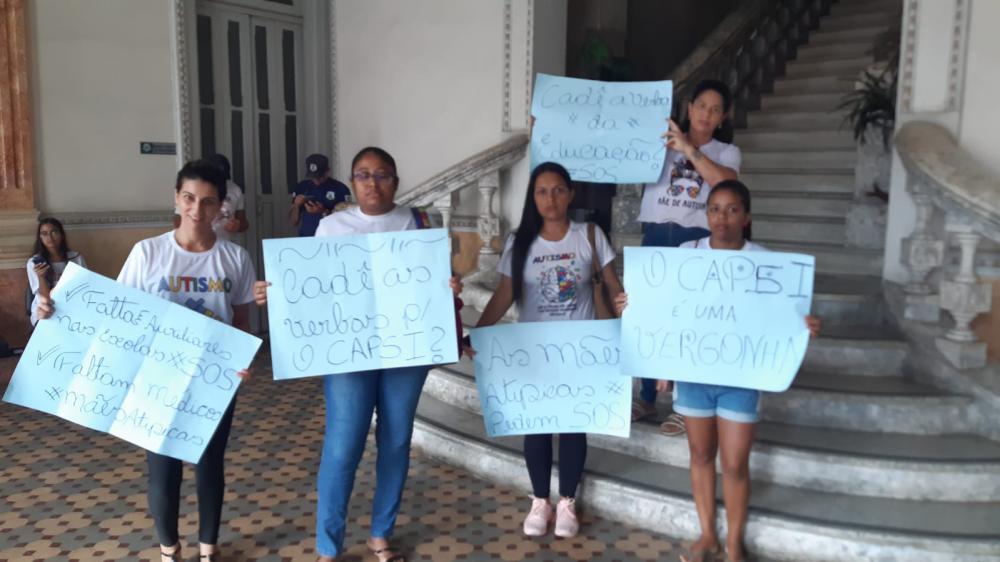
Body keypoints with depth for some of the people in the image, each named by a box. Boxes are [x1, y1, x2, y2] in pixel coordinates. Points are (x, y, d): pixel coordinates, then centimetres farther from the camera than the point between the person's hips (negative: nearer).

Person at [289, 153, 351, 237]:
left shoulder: (341, 189, -9)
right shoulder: (301, 188, 3)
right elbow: (294, 222, 7)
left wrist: (324, 212, -19)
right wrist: (296, 205, -10)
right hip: (305, 239, 3)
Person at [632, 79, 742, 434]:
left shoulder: (726, 151, 8)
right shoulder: (661, 139, 10)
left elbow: (725, 182, -14)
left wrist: (689, 150, -20)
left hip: (696, 239, -1)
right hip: (656, 235, 2)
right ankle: (647, 398, 21)